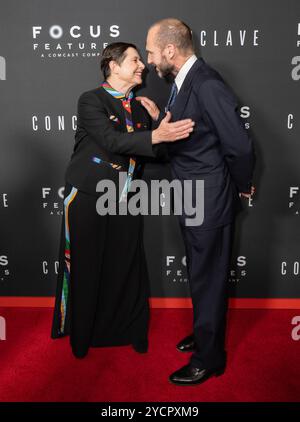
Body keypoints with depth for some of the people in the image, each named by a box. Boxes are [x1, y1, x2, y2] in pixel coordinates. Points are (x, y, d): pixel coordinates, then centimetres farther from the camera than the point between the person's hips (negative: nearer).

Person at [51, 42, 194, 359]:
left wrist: (166, 129, -1)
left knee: (127, 267, 8)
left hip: (125, 201, 5)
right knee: (86, 268, 6)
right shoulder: (90, 100, -6)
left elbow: (149, 153, 14)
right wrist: (156, 135, -31)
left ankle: (130, 331, 29)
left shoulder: (139, 110, 13)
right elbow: (111, 141, -21)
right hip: (88, 198, -5)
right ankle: (82, 335, 28)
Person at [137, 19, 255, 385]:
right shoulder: (183, 83, 8)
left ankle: (209, 358, 27)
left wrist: (242, 188, -8)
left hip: (209, 203, -9)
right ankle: (204, 334, 45)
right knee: (199, 276, 23)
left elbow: (240, 147, -23)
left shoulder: (208, 86, -23)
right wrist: (159, 118, 1)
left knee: (208, 280, 6)